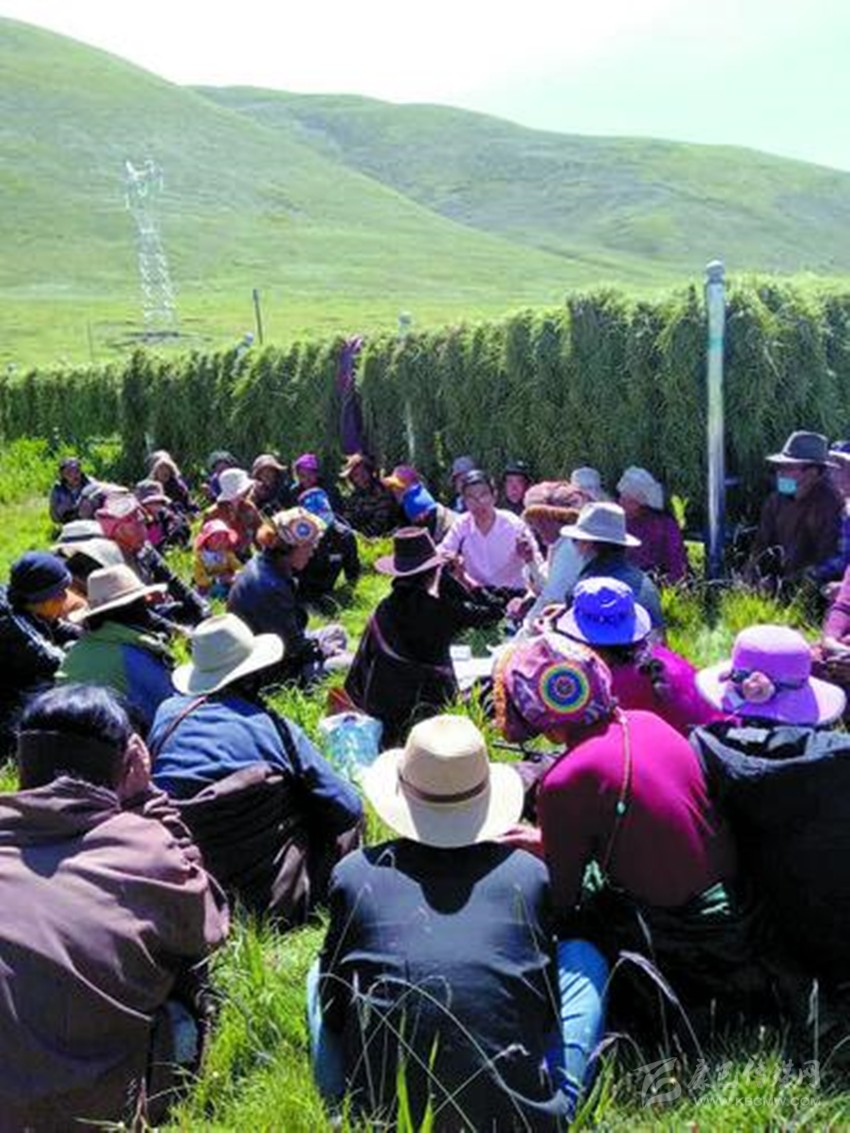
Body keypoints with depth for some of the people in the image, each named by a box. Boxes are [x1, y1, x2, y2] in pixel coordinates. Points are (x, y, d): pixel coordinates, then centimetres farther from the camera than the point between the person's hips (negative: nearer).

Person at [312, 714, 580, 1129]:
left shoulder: (354, 875, -4)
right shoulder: (531, 875, -2)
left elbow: (333, 1012, 8)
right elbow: (550, 1012, 10)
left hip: (382, 1114, 1)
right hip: (523, 1117, 0)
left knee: (317, 974, 24)